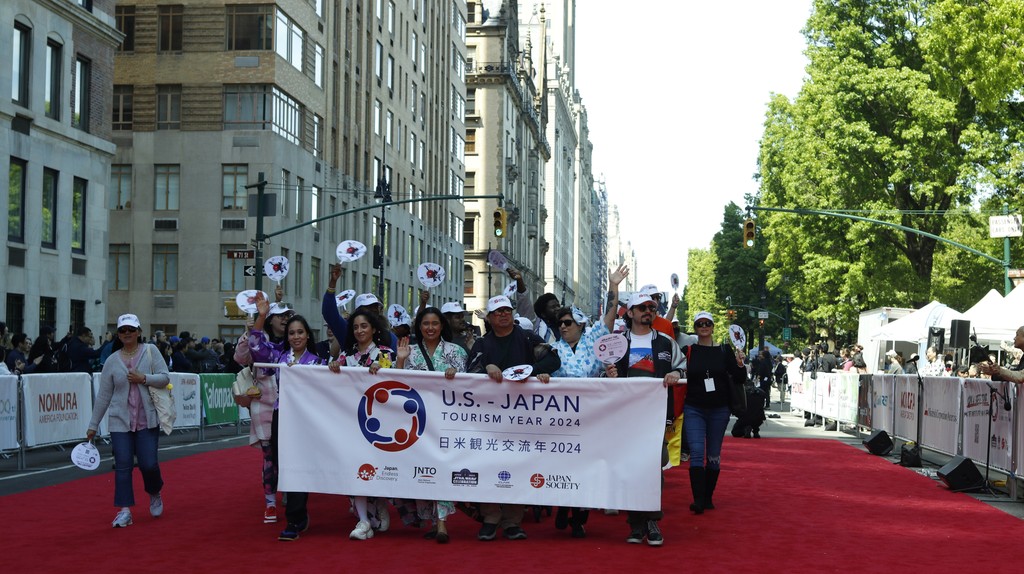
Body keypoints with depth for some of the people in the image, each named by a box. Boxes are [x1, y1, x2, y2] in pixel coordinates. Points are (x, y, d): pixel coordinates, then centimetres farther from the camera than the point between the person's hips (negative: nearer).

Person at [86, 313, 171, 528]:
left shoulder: (151, 351, 1)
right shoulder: (112, 361, 4)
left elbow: (165, 378, -4)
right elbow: (103, 395, 6)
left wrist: (143, 378, -19)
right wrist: (93, 425, 6)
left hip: (147, 421, -1)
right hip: (120, 421, 1)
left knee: (149, 464, -4)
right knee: (122, 465, -4)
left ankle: (155, 494, 27)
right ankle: (125, 510, 4)